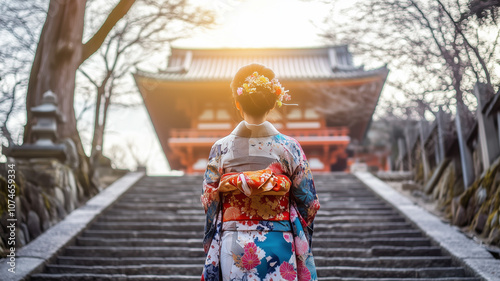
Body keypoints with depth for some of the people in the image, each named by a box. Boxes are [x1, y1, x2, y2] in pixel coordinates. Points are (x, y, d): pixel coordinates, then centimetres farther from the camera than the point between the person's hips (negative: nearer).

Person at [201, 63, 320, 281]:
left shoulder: (221, 148, -6)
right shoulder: (289, 147, -7)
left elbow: (210, 204, 0)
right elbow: (309, 203, -2)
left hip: (233, 247, 1)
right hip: (279, 247, 0)